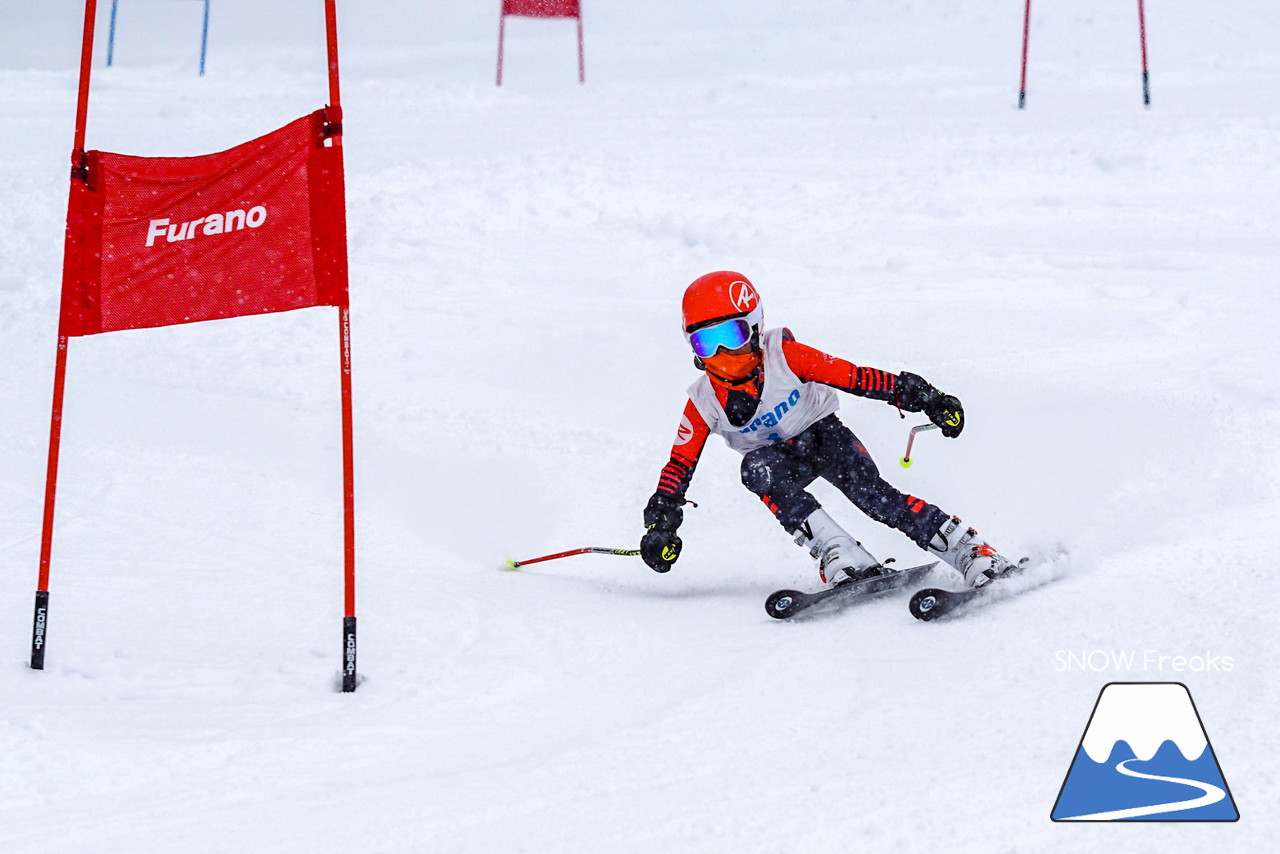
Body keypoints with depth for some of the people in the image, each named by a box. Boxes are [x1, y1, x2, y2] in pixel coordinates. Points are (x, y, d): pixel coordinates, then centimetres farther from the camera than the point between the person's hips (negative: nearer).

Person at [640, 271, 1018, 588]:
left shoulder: (784, 357, -20)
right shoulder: (703, 403, -13)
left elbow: (853, 377, -21)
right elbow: (680, 464, -7)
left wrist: (922, 397, -25)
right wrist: (660, 522, -19)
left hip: (822, 434, -2)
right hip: (778, 456, 2)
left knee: (872, 493, -28)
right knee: (758, 469, -33)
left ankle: (977, 556, -31)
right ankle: (843, 559, -42)